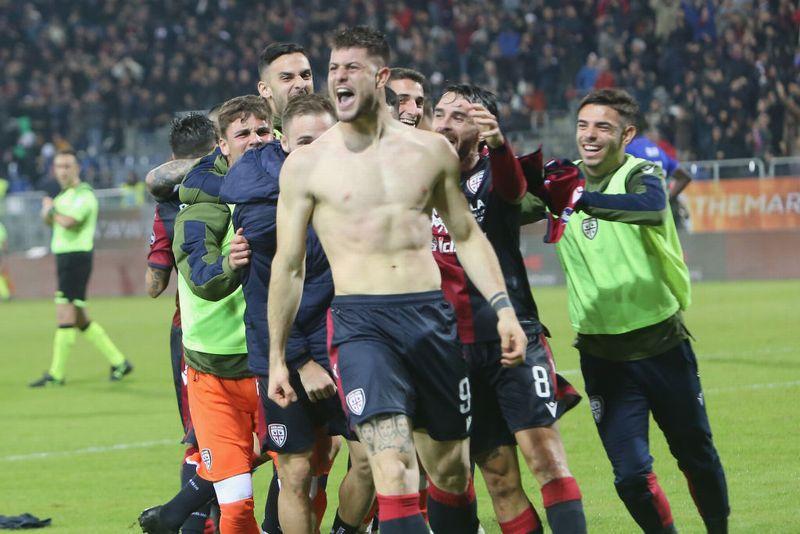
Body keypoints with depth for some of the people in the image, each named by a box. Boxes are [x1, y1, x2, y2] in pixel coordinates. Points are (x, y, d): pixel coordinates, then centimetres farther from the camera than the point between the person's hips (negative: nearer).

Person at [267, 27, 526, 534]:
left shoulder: (431, 150, 9)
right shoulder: (306, 164, 3)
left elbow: (468, 235, 18)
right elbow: (289, 264, 8)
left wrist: (503, 307, 7)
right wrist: (276, 357, 9)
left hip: (432, 315, 3)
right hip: (360, 321, -3)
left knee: (452, 470, 10)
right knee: (393, 464, -20)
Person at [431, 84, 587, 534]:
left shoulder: (493, 173, -3)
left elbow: (513, 187, -29)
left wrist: (499, 145, -51)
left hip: (511, 338, -4)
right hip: (450, 348, 4)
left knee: (545, 453, -16)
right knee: (500, 477, 3)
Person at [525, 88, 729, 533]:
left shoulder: (641, 174, -9)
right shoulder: (562, 178, 4)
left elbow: (651, 208, -33)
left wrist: (582, 199, -47)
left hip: (662, 343, -2)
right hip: (603, 357, 2)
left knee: (698, 458, 12)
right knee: (631, 474, -7)